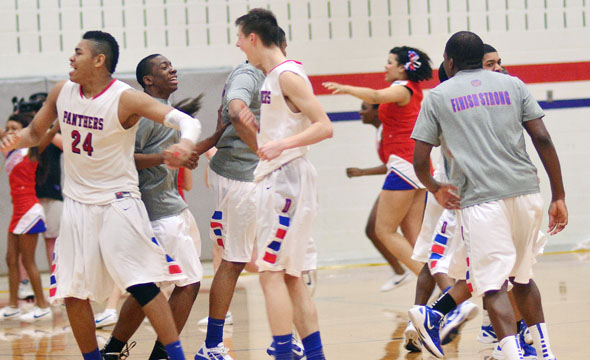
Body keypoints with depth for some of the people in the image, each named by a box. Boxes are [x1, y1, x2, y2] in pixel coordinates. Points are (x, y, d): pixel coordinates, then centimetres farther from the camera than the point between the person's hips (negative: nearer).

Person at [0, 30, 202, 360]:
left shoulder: (126, 99, -16)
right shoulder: (62, 92, 1)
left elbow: (186, 121, -22)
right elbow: (35, 132, 16)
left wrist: (187, 142, -46)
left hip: (118, 202, -5)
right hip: (77, 204, 5)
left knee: (143, 286, -13)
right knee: (73, 293, 4)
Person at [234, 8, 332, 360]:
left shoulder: (288, 75, -12)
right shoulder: (272, 76, 16)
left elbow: (324, 127, -18)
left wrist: (282, 144, -28)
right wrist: (256, 122, 9)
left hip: (286, 179, -10)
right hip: (276, 179, 10)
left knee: (272, 272, -10)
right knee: (290, 276, 11)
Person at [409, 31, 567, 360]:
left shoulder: (438, 96, 9)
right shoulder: (512, 85, 14)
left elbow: (420, 161, 6)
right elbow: (542, 139, 5)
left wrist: (436, 189, 26)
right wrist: (559, 196, 8)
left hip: (480, 197, -3)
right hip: (526, 191, 4)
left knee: (494, 285, -6)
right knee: (522, 276, 21)